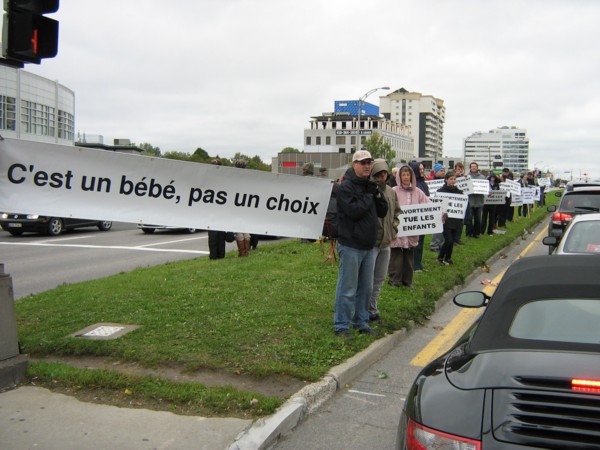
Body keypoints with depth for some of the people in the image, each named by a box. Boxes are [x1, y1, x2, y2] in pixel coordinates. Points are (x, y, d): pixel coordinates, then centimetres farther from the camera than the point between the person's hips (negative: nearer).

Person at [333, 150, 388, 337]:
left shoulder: (370, 186, 14)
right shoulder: (346, 187, -10)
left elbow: (383, 212, 12)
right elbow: (353, 211, -22)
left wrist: (377, 194, -4)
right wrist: (369, 196, -12)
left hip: (369, 246, 8)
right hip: (351, 246, -8)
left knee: (366, 288, 15)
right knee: (347, 289, -3)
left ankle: (361, 322, 27)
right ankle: (341, 325, 8)